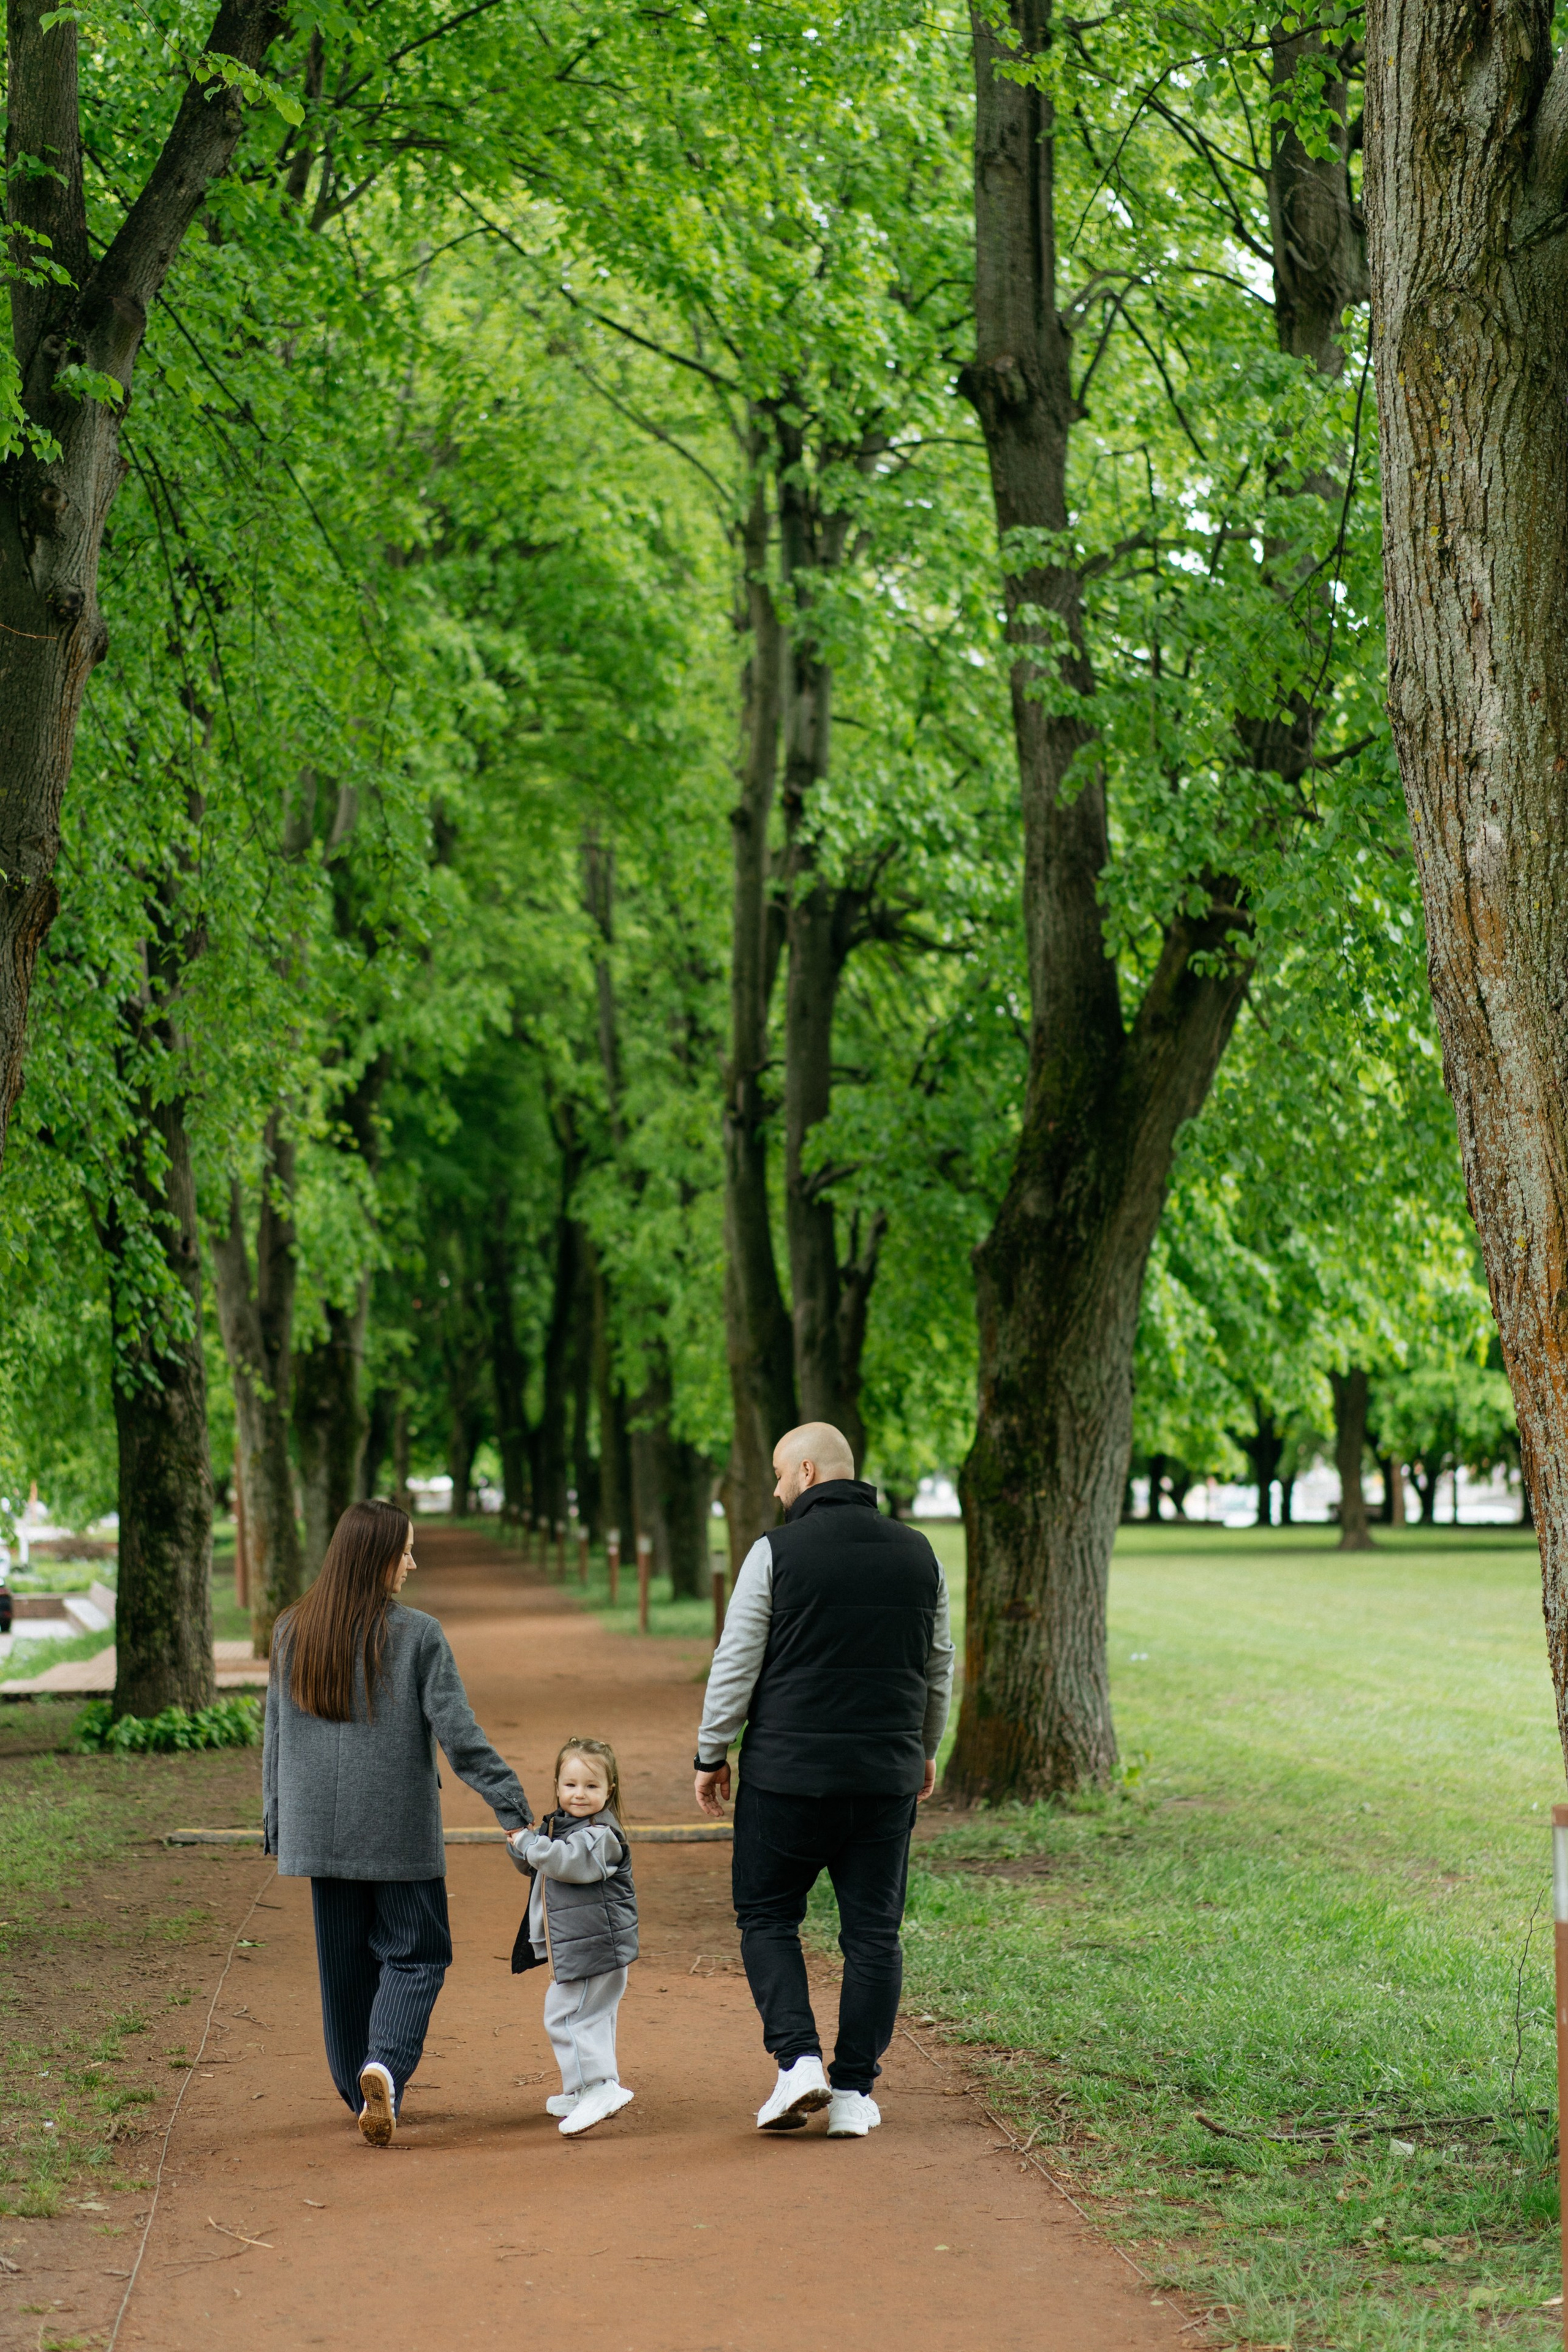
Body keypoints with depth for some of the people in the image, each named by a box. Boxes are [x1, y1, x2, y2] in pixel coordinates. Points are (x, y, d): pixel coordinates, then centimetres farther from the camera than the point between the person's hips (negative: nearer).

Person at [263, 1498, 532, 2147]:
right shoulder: (416, 1636, -9)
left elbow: (275, 1737, 9)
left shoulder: (292, 1633, 3)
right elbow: (458, 1734, -12)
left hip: (319, 1829, 4)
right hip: (398, 1830, -4)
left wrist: (276, 1826, 16)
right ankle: (386, 2064, -18)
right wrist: (513, 1807, -8)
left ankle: (365, 2093, 20)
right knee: (414, 1953, 5)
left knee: (345, 1962, 14)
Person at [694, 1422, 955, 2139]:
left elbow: (736, 1668, -6)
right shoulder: (917, 1555, 7)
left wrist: (712, 1755, 5)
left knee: (767, 1917, 10)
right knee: (873, 1932, 8)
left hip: (788, 1771, -3)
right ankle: (854, 2092, 8)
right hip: (886, 1778, 4)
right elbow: (939, 1670, 15)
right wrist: (925, 1752, 28)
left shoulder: (776, 1553, -8)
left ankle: (798, 2059, -4)